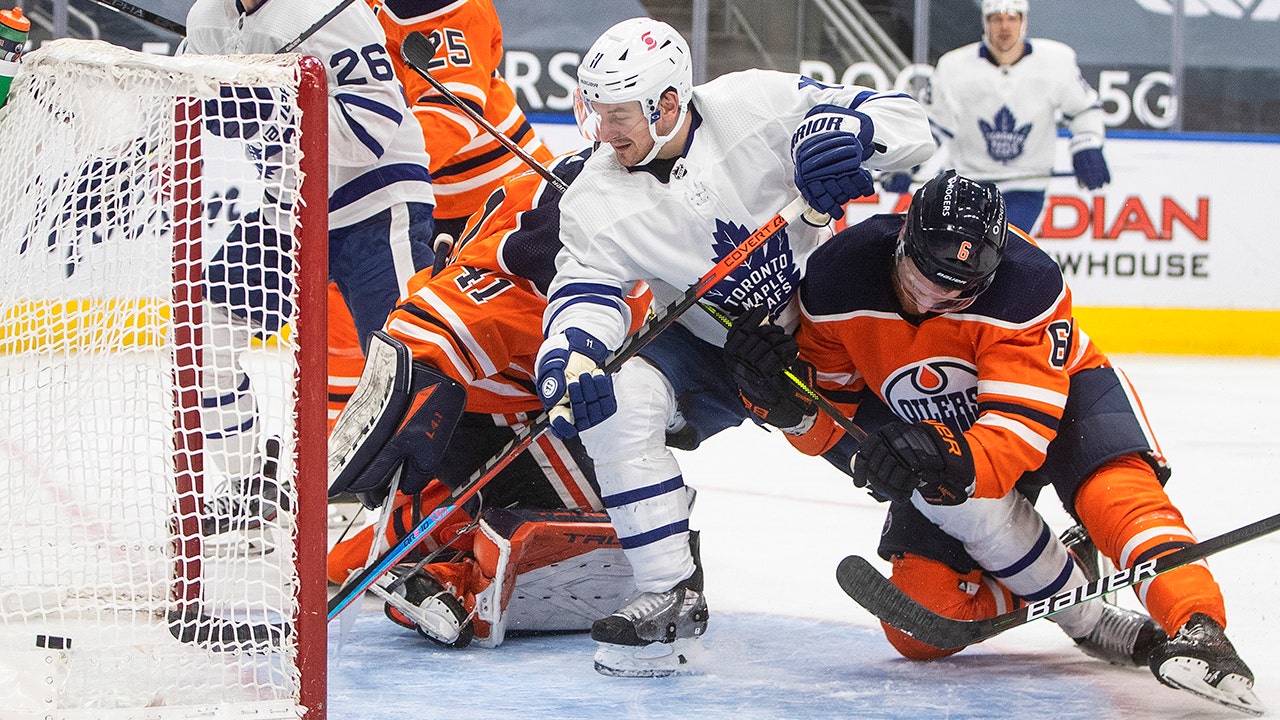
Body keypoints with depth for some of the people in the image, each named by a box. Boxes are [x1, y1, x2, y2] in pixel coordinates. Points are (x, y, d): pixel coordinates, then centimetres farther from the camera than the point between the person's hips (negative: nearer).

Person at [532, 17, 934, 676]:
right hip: (707, 356, 0)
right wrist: (569, 354, -45)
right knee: (618, 397, -27)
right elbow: (585, 288, -22)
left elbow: (906, 124, -18)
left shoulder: (755, 105, -20)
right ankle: (672, 595, -20)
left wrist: (844, 130, -42)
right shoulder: (596, 197, -14)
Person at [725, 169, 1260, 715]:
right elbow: (833, 416, -13)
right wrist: (790, 401, -36)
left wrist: (956, 463, -60)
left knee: (1112, 484, -38)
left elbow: (1022, 425, -40)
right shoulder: (837, 280, -25)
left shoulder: (1028, 283, -35)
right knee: (920, 627, -15)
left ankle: (1195, 629, -46)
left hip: (1057, 390, -3)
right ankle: (1086, 620, -1)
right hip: (936, 430, 3)